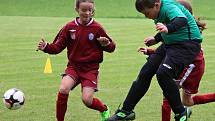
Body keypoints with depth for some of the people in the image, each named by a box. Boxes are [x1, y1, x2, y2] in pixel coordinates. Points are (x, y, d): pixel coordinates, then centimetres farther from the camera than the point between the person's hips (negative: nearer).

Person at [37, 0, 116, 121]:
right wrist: (46, 47, -17)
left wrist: (106, 44, -22)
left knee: (87, 100, -12)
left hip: (91, 68, -2)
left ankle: (105, 110, 21)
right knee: (63, 90, -24)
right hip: (74, 66, 2)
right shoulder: (69, 27, -2)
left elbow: (111, 47, 1)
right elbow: (58, 47, 3)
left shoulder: (97, 28, -6)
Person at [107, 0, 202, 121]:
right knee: (145, 72, 7)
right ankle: (126, 111, 18)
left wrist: (168, 29, -63)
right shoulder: (160, 12, 6)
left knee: (162, 73, -26)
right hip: (170, 44, 10)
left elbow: (182, 20, -46)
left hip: (187, 44, -10)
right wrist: (155, 39, 19)